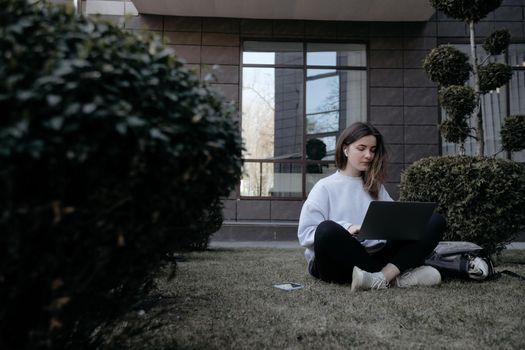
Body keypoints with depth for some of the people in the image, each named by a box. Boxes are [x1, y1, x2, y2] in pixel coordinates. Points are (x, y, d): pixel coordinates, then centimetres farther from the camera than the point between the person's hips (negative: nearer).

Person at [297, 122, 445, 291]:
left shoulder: (376, 187, 20)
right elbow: (305, 234, -5)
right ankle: (395, 275, -24)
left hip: (375, 257, 5)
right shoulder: (325, 187, 5)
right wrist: (346, 230, -19)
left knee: (435, 221, -9)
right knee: (327, 230, -38)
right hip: (338, 264, -4)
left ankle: (381, 276, -31)